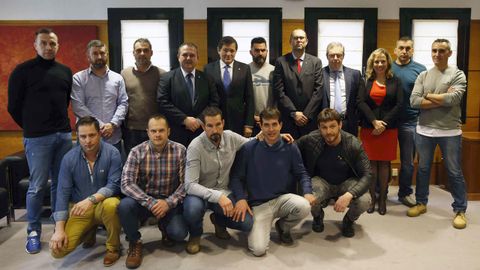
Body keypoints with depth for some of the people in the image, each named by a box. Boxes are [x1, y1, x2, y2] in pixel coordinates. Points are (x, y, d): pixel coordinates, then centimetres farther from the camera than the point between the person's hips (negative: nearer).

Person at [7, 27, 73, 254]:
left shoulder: (65, 71, 10)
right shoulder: (23, 71, -3)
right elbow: (14, 106, 0)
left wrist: (60, 123, 15)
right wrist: (31, 128, 8)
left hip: (64, 134, 4)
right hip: (37, 138, -4)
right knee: (37, 186, 0)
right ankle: (33, 232, 14)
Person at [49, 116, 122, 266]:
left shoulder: (112, 153, -13)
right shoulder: (69, 158, -7)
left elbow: (114, 185, -17)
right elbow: (63, 193, -7)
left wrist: (91, 200, -34)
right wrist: (59, 230, -13)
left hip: (103, 203, -2)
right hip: (79, 208, 2)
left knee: (111, 205, -38)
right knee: (58, 250, -15)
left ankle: (113, 247, -10)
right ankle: (89, 231, 18)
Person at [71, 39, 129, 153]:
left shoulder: (117, 78, 10)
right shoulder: (78, 78, 1)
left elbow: (123, 103, 4)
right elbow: (78, 106, -8)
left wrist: (113, 124, -11)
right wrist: (100, 125, -14)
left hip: (113, 137, 3)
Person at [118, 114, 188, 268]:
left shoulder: (180, 151, -9)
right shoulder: (137, 152, -10)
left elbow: (185, 183, -10)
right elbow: (126, 184, -18)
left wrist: (168, 202, -24)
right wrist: (150, 202, -28)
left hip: (170, 202, 0)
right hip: (144, 200, 1)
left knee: (179, 234, -22)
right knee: (124, 206, -30)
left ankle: (164, 226, 18)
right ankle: (135, 242, 0)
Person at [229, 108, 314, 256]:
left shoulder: (290, 148, -2)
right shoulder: (248, 149, -7)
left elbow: (301, 173, 5)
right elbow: (236, 176, -2)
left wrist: (307, 192, -14)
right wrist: (241, 198, -17)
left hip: (283, 198, 2)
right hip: (259, 205, -2)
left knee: (304, 207, -31)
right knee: (258, 249, -19)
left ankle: (283, 226, 5)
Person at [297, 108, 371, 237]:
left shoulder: (354, 144, -21)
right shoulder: (311, 140, -19)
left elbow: (367, 175, -21)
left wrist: (349, 195, -38)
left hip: (346, 183, 0)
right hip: (322, 181, 0)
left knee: (364, 200, -30)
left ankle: (349, 220, 9)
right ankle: (318, 217, 10)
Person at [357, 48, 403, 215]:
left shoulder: (395, 81, 7)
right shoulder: (366, 81, 7)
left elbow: (399, 105, -1)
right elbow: (360, 102, -4)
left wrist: (384, 123, -11)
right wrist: (374, 121, -14)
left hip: (388, 129, 0)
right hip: (368, 128, 0)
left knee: (384, 163, 4)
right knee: (371, 163, 2)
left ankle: (382, 199, 15)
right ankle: (372, 198, 13)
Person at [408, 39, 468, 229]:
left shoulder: (458, 75, -3)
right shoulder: (423, 76, 5)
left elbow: (453, 99, -19)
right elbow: (414, 101, -7)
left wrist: (428, 95, -8)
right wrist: (442, 100, -13)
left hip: (450, 132, -3)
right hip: (424, 131, 3)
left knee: (454, 172, 7)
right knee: (423, 169, 14)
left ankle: (460, 210, 20)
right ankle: (421, 203, 29)